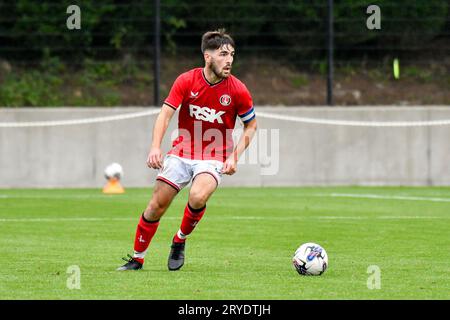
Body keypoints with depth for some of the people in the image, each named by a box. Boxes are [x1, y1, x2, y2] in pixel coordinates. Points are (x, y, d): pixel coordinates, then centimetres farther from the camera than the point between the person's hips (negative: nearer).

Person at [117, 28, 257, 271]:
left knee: (198, 197, -30)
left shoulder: (238, 91, -10)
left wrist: (235, 157, -8)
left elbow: (251, 125, 4)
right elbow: (165, 114, -12)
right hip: (182, 151, 2)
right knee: (157, 205, -3)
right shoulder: (186, 81, -9)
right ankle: (137, 258, 17)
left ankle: (180, 241, -1)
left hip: (214, 157, -1)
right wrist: (155, 147, -27)